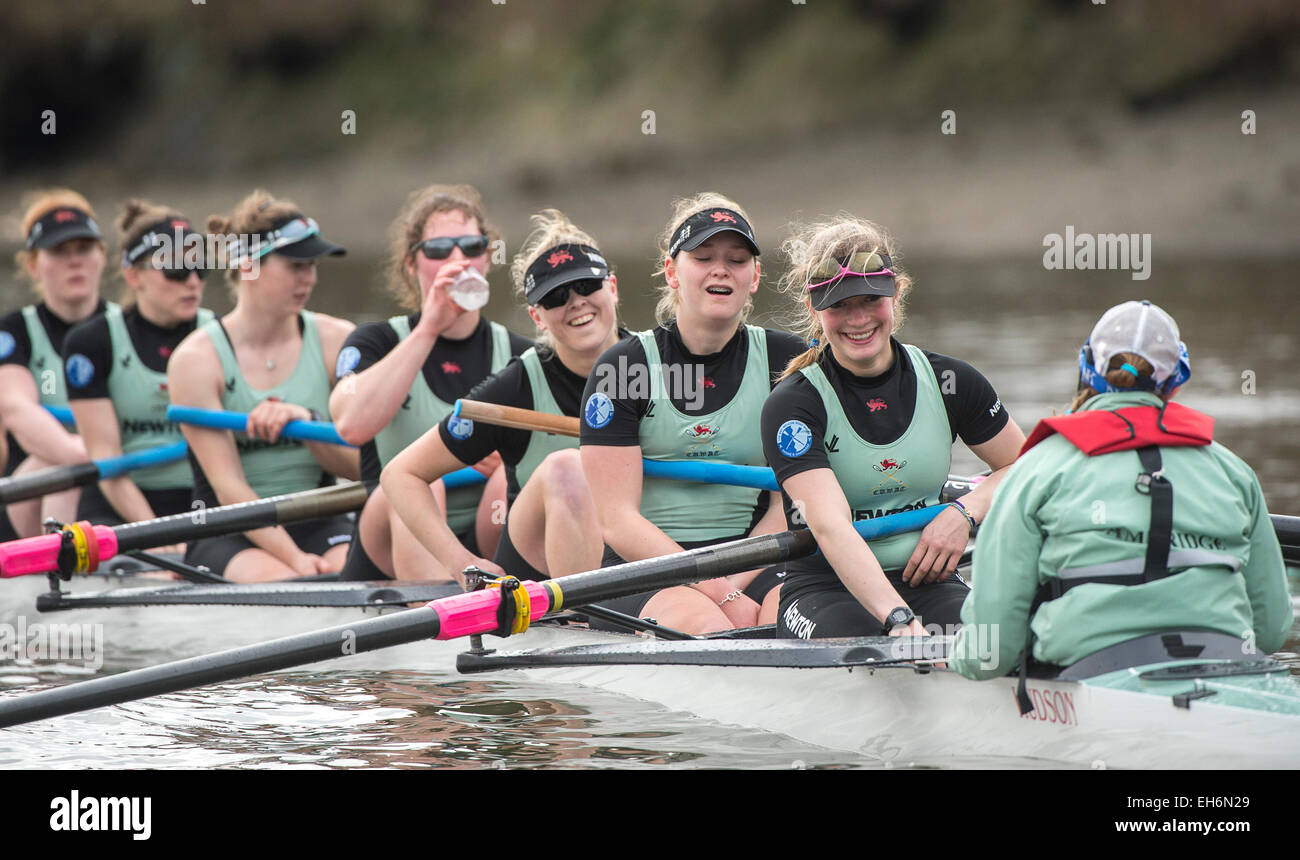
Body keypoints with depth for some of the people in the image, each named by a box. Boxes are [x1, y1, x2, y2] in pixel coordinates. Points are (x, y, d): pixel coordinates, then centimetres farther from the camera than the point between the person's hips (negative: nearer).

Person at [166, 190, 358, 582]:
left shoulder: (335, 340, 4)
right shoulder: (196, 360, -6)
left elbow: (358, 465, 0)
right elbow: (229, 487, -13)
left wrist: (304, 422, -20)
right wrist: (294, 559, -25)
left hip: (320, 526, 3)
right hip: (229, 536, -3)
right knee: (283, 583, -34)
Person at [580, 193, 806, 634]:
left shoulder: (785, 359, 8)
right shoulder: (622, 367, -1)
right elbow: (617, 520, -8)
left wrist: (733, 582, -13)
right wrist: (721, 596, -19)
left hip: (753, 565, 2)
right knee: (704, 626, -36)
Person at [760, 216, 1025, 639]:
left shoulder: (949, 382, 5)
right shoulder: (792, 405, -9)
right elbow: (830, 527, -23)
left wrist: (964, 514, -3)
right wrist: (899, 619, -37)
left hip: (930, 584, 3)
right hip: (824, 588, -3)